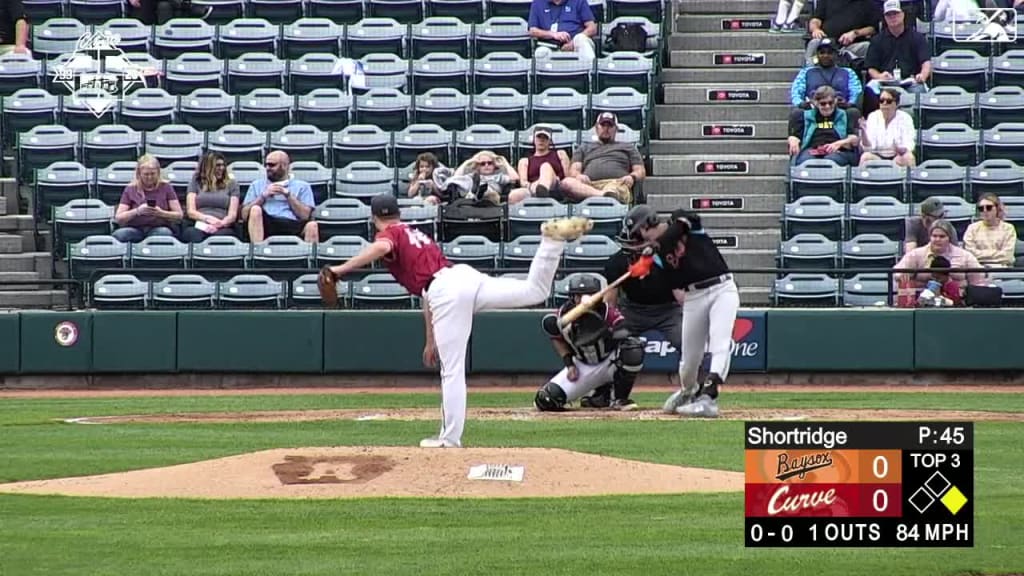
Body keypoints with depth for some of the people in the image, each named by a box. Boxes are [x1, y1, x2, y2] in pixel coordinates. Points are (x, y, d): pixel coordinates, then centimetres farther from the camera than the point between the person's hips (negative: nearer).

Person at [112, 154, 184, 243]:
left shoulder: (165, 187, 9)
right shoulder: (130, 189, 10)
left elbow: (179, 215, 7)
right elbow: (118, 218, 4)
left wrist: (161, 213, -13)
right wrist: (137, 211, -13)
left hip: (159, 228, 0)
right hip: (135, 229, 0)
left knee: (164, 232, -38)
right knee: (119, 234, -34)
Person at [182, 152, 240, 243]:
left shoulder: (231, 183, 18)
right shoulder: (196, 183, 18)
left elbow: (232, 214, 9)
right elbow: (191, 211, 9)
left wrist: (220, 224, -13)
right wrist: (208, 219, -10)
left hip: (222, 229, 0)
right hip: (199, 226, 0)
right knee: (192, 233, -38)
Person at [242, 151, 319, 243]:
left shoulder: (302, 186, 20)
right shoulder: (257, 185, 24)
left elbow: (305, 215, 5)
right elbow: (245, 215, 11)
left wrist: (287, 194, -1)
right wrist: (264, 196, 1)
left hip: (292, 227, -1)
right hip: (266, 226, 1)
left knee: (311, 226, -32)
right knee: (255, 210, -30)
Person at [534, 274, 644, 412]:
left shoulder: (607, 311, -21)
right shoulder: (564, 315, -12)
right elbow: (557, 339, 7)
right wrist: (569, 364, -3)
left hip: (609, 363, -2)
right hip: (583, 367, 2)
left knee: (633, 350, -36)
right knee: (546, 400, -15)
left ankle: (620, 400, -13)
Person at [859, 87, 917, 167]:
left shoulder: (905, 118, -3)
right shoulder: (873, 117, 1)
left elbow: (909, 145, -14)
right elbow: (868, 148, -7)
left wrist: (900, 149, -37)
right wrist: (863, 133, -26)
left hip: (897, 156, -1)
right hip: (877, 157, 1)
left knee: (908, 157, -32)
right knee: (866, 156, -30)